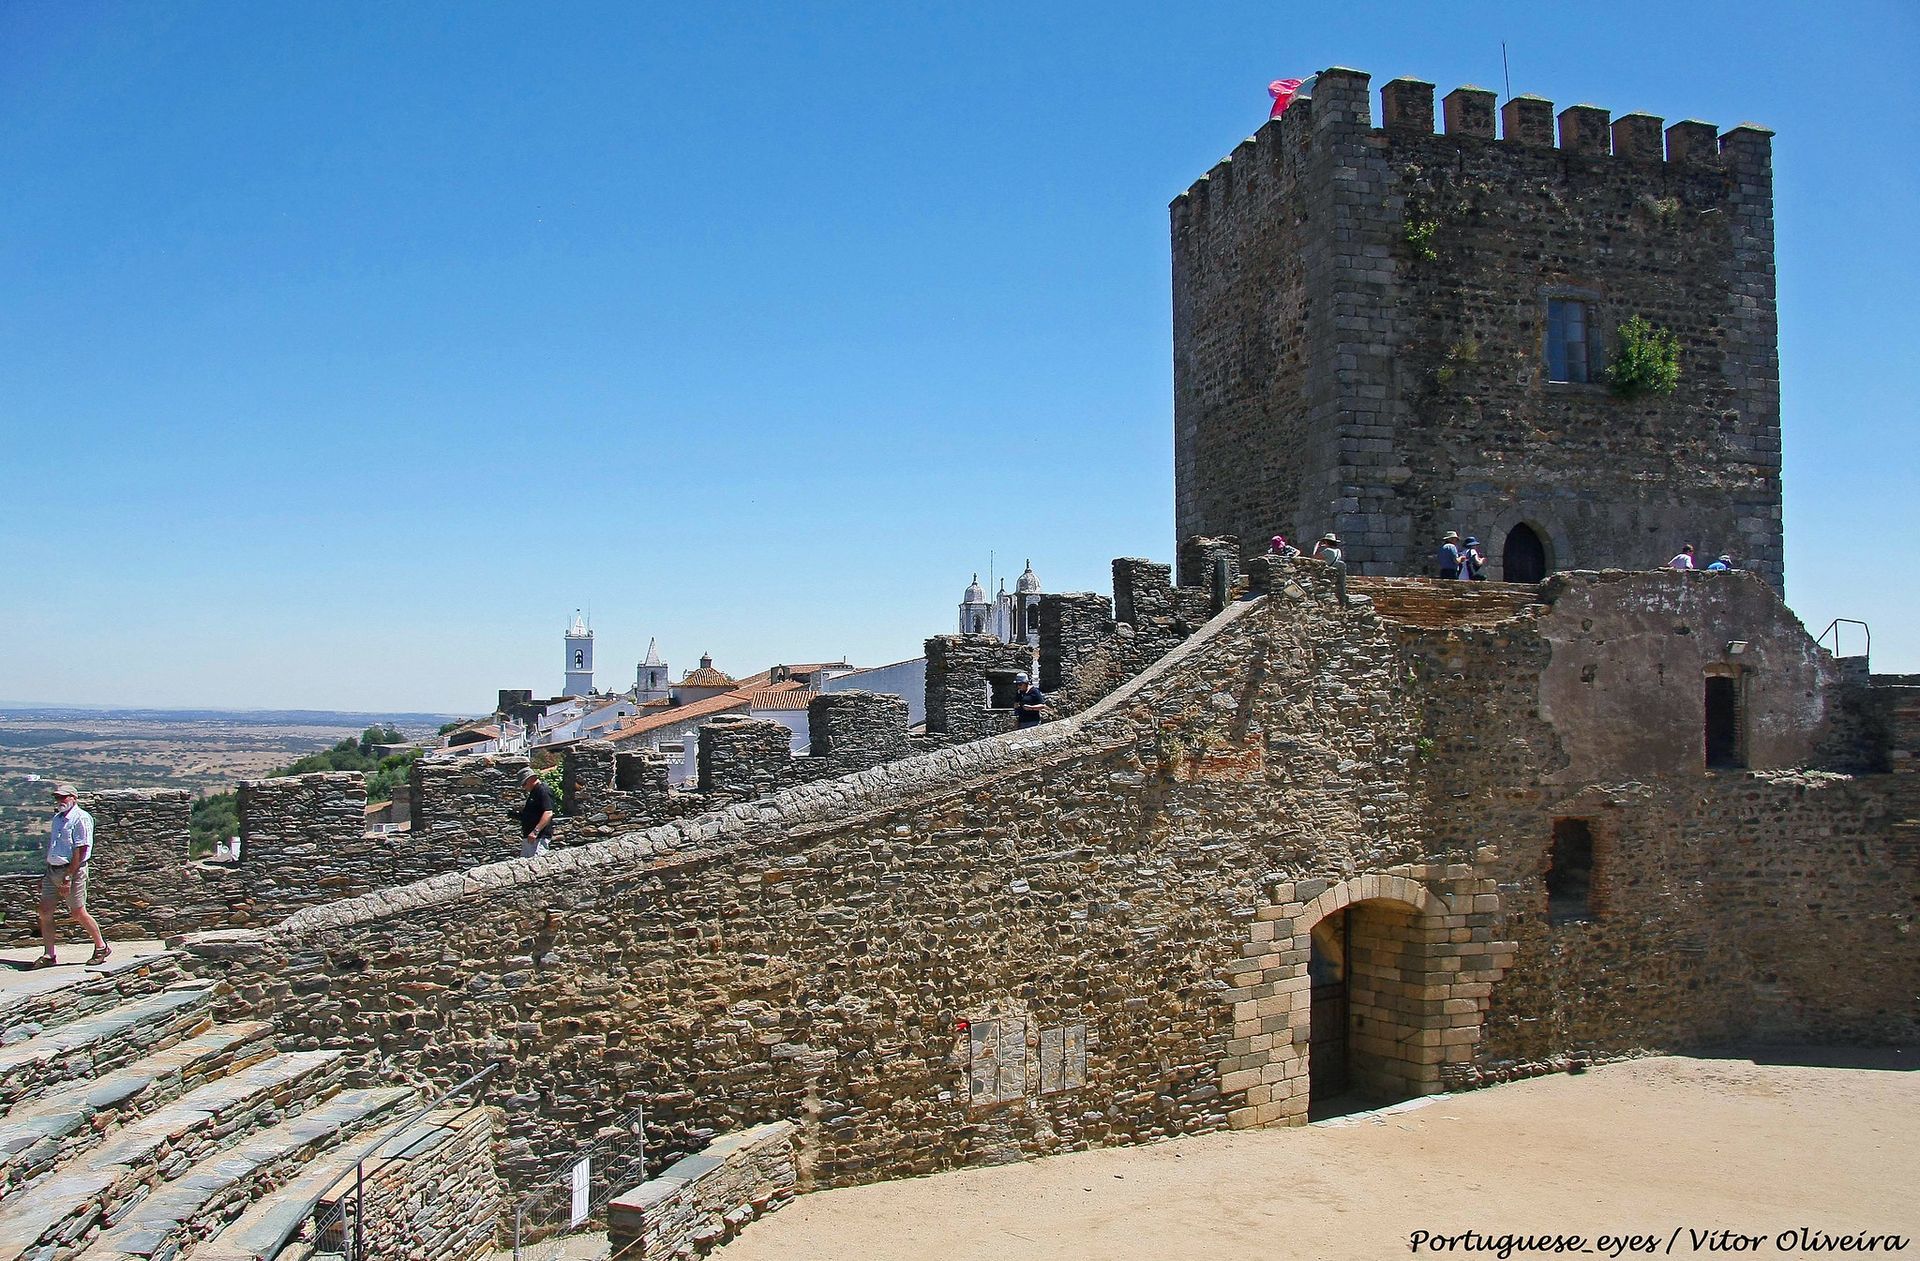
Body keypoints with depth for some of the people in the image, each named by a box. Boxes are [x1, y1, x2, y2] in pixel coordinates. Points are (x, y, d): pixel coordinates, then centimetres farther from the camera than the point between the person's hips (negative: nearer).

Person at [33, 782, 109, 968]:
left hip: (72, 870, -8)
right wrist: (45, 875, 18)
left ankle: (101, 948, 10)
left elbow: (80, 851, -17)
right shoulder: (57, 818, 16)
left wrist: (68, 877, -21)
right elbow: (51, 848, 22)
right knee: (44, 911, 3)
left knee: (78, 913, -3)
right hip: (53, 870, 8)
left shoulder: (81, 819, -11)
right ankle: (49, 955, 10)